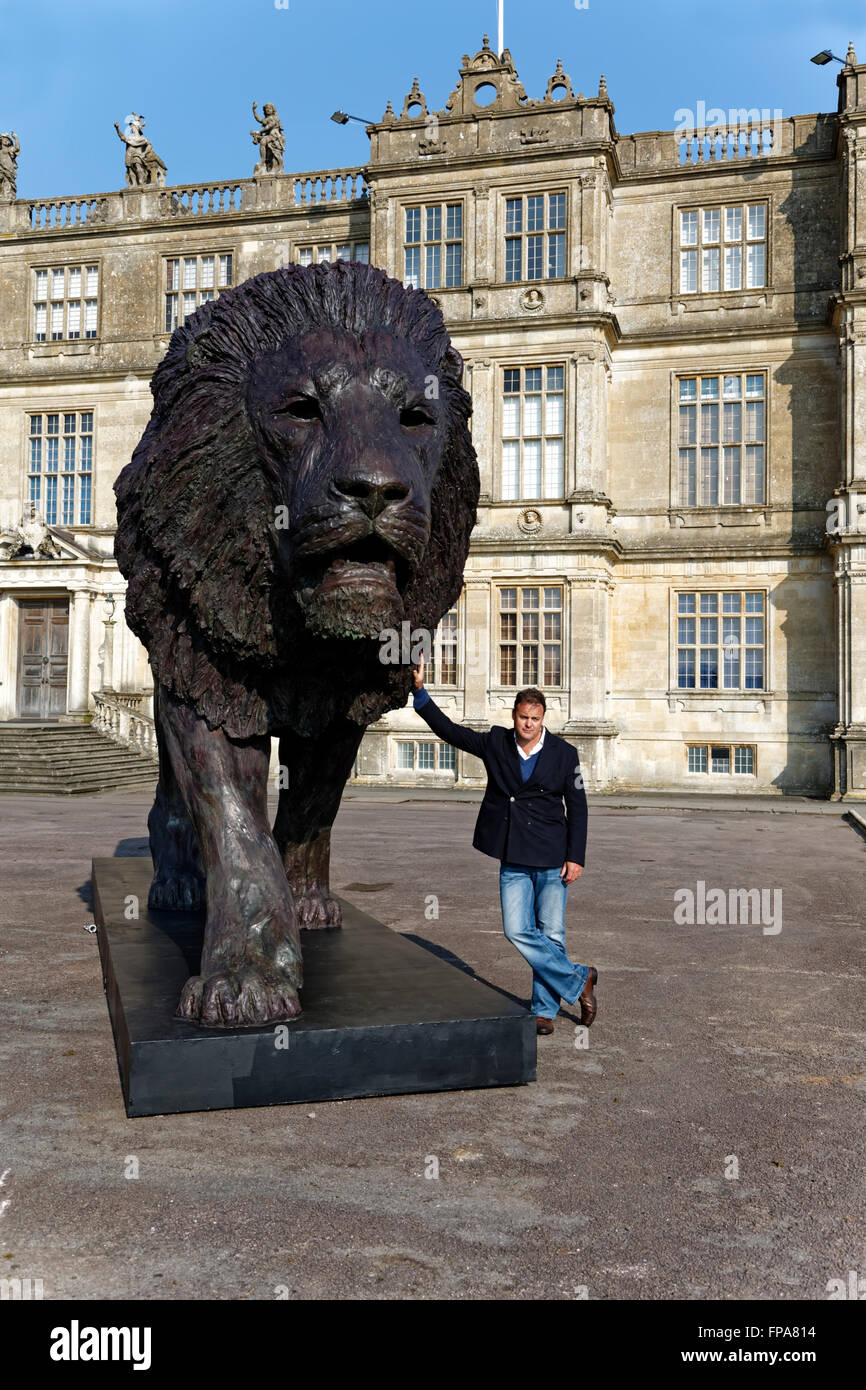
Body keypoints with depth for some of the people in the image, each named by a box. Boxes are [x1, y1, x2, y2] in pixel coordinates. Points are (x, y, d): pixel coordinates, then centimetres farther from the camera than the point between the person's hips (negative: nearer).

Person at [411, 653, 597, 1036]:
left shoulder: (563, 754, -1)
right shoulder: (496, 743, 4)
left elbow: (577, 807, 2)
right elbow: (448, 730, 6)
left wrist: (576, 856, -3)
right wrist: (420, 692, -3)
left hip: (552, 859, -2)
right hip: (513, 859, 2)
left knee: (550, 935, 1)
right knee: (517, 931, -6)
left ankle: (544, 1010, 16)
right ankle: (578, 981, 10)